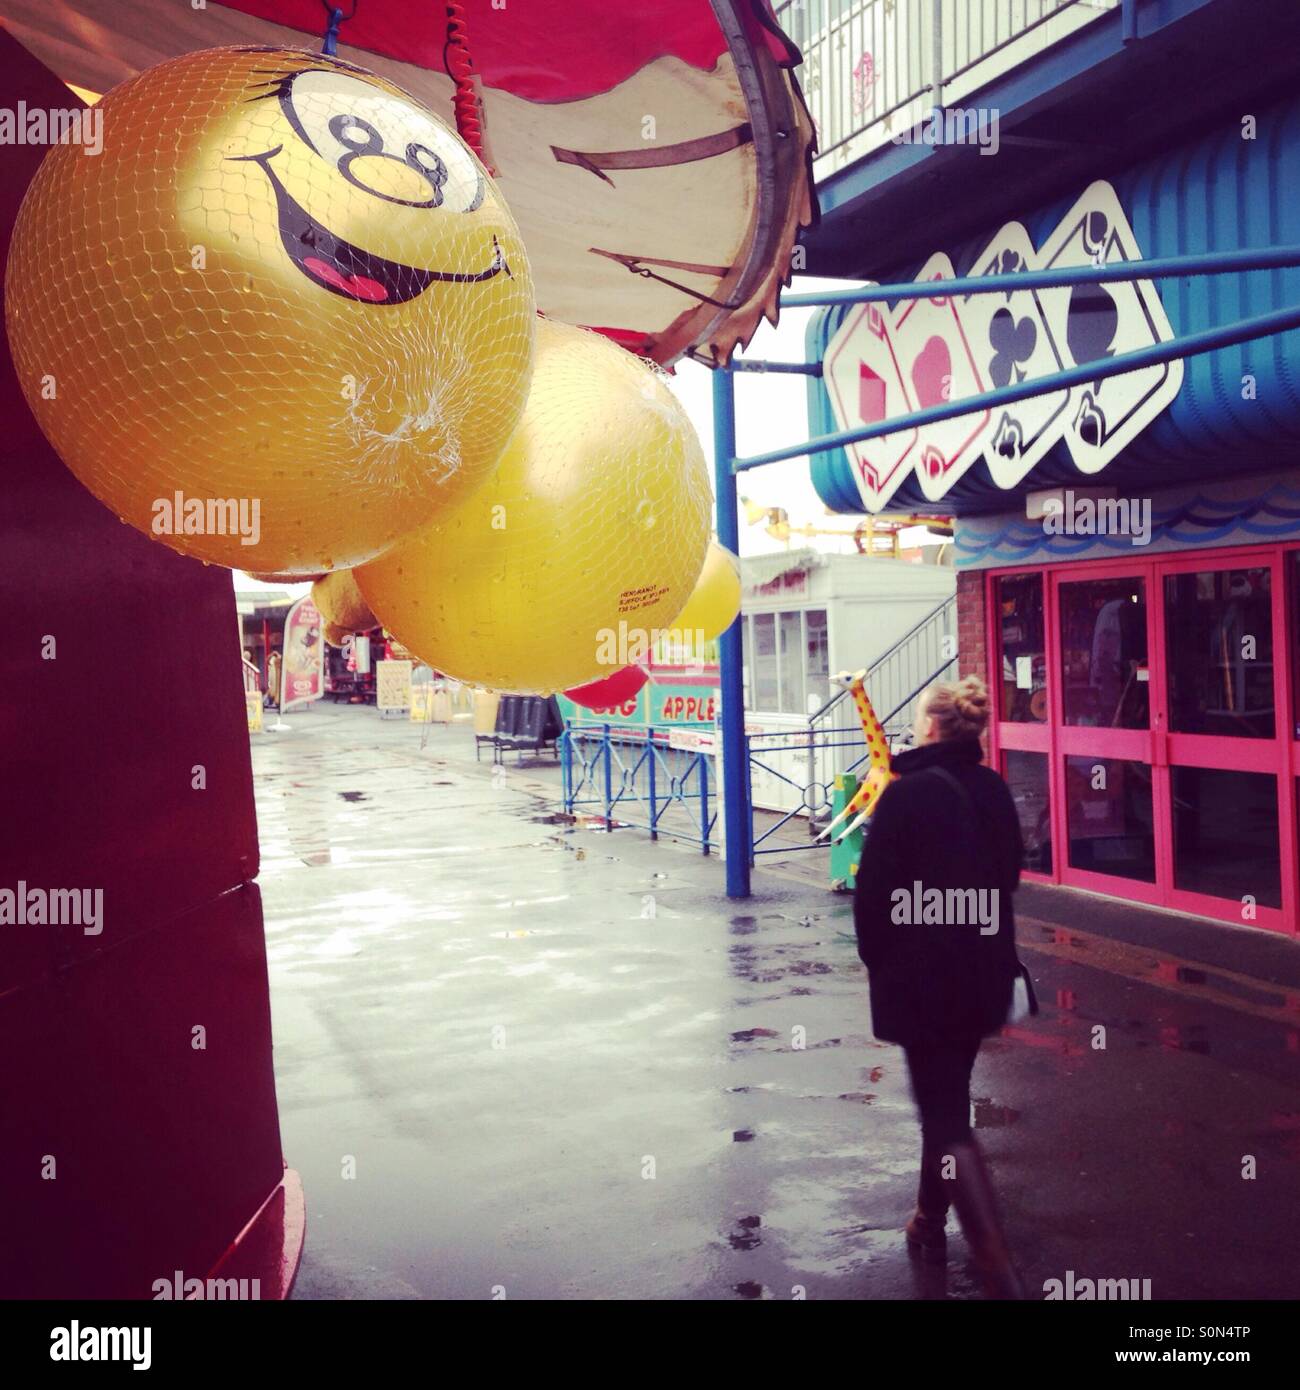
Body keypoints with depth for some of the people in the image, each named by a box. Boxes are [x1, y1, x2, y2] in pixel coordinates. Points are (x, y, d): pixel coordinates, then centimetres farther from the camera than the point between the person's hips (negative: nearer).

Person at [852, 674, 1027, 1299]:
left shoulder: (907, 794, -17)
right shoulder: (995, 791, 3)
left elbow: (873, 892, -13)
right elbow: (1007, 877, 13)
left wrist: (877, 959, 3)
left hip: (921, 977, -7)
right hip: (985, 973, 7)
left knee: (944, 1114, -2)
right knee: (948, 1095, 22)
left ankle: (999, 1269, -9)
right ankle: (930, 1221, 36)